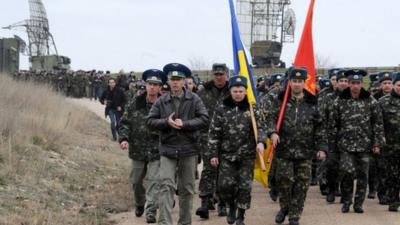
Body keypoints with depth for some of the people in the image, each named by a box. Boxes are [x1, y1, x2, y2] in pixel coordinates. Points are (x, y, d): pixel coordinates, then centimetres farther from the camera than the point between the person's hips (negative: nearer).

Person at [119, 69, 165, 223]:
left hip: (156, 151, -3)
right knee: (136, 181, 17)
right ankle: (139, 204, 42)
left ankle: (151, 211, -4)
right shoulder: (135, 103, -1)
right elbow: (125, 122, 1)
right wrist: (124, 138, -12)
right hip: (137, 149, 3)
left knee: (154, 181, -10)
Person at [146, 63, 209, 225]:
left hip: (189, 150, 0)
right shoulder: (162, 101, 2)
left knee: (187, 189, 11)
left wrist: (184, 124, -18)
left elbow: (204, 119, -8)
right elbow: (150, 121, 1)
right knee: (166, 185, -12)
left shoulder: (194, 99, -2)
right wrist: (166, 122, -15)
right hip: (168, 149, 0)